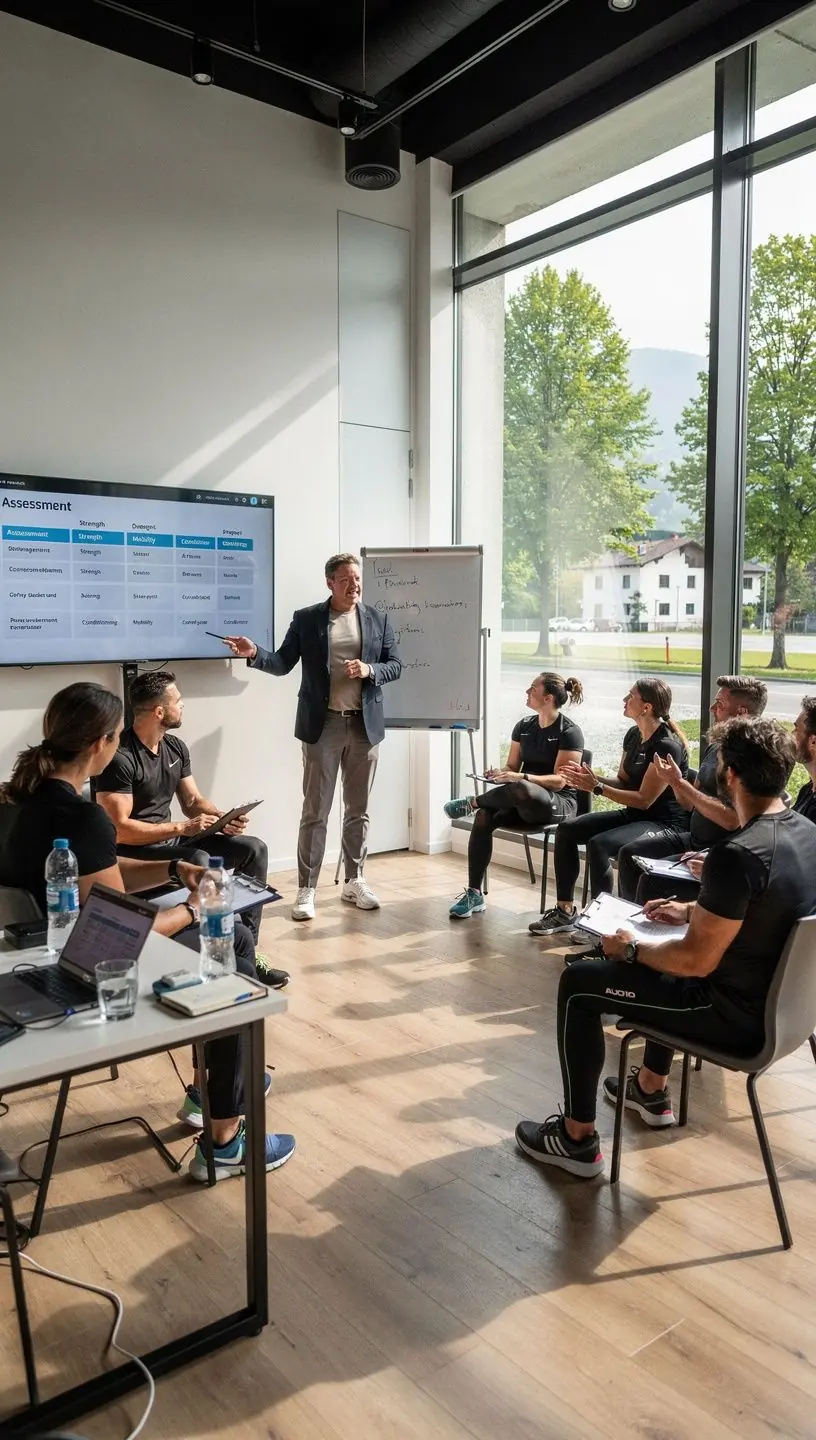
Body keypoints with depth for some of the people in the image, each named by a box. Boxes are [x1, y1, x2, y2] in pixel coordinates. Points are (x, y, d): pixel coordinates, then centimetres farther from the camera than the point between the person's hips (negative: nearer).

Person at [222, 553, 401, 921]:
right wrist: (254, 653, -21)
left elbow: (395, 665, 6)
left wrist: (369, 670, -13)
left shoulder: (378, 619, 6)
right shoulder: (306, 619, 0)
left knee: (358, 809, 11)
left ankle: (354, 881, 24)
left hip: (364, 725, 2)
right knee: (315, 811, 1)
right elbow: (282, 663, -2)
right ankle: (306, 889, 8)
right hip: (323, 725, -2)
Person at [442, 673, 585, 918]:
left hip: (558, 803, -6)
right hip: (524, 804, 6)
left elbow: (559, 780, -15)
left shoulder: (569, 732, -9)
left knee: (520, 789, -41)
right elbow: (512, 767, 13)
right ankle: (474, 893, -19)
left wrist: (522, 777, -29)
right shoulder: (524, 726, 10)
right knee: (484, 817, -26)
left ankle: (472, 802, -11)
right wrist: (499, 775, -11)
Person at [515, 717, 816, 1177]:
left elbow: (697, 960, -24)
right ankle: (652, 1090, 43)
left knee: (579, 983, 2)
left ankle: (578, 1139, 12)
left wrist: (631, 950, -8)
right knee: (662, 955, 33)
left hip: (737, 1013, -9)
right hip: (778, 997, 9)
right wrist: (692, 910, 17)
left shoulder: (738, 854, -30)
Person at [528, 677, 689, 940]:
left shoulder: (667, 746, -20)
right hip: (632, 815, 9)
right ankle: (564, 912, 2)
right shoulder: (633, 736, 7)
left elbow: (644, 799, -21)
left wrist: (597, 787, -20)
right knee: (566, 829, -3)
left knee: (598, 844, -31)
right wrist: (591, 779, -6)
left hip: (664, 824, -9)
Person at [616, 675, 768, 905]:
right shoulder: (714, 747, 9)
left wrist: (680, 783, -23)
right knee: (629, 854, 7)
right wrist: (675, 781, -8)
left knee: (653, 879, -23)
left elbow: (732, 820, -28)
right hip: (694, 838, 9)